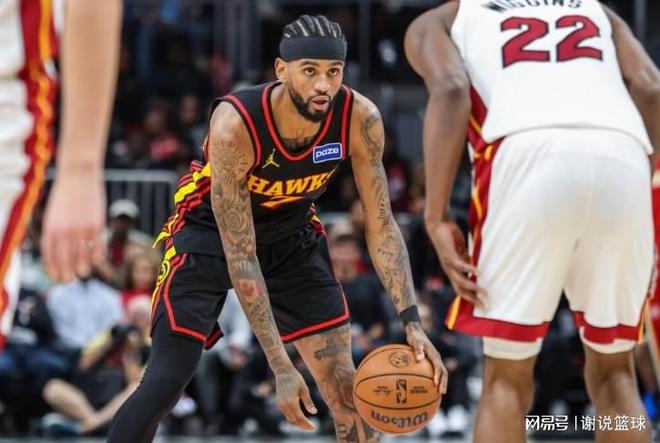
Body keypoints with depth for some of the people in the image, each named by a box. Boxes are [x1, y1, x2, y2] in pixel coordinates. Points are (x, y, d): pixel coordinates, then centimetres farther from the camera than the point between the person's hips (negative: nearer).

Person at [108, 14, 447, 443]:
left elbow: (381, 226, -14)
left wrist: (411, 321, -26)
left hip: (293, 235, 4)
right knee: (165, 382, -14)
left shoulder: (360, 119, -25)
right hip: (212, 234, -4)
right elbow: (240, 257, -32)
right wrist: (282, 368, -35)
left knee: (347, 387, -2)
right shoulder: (234, 124, -35)